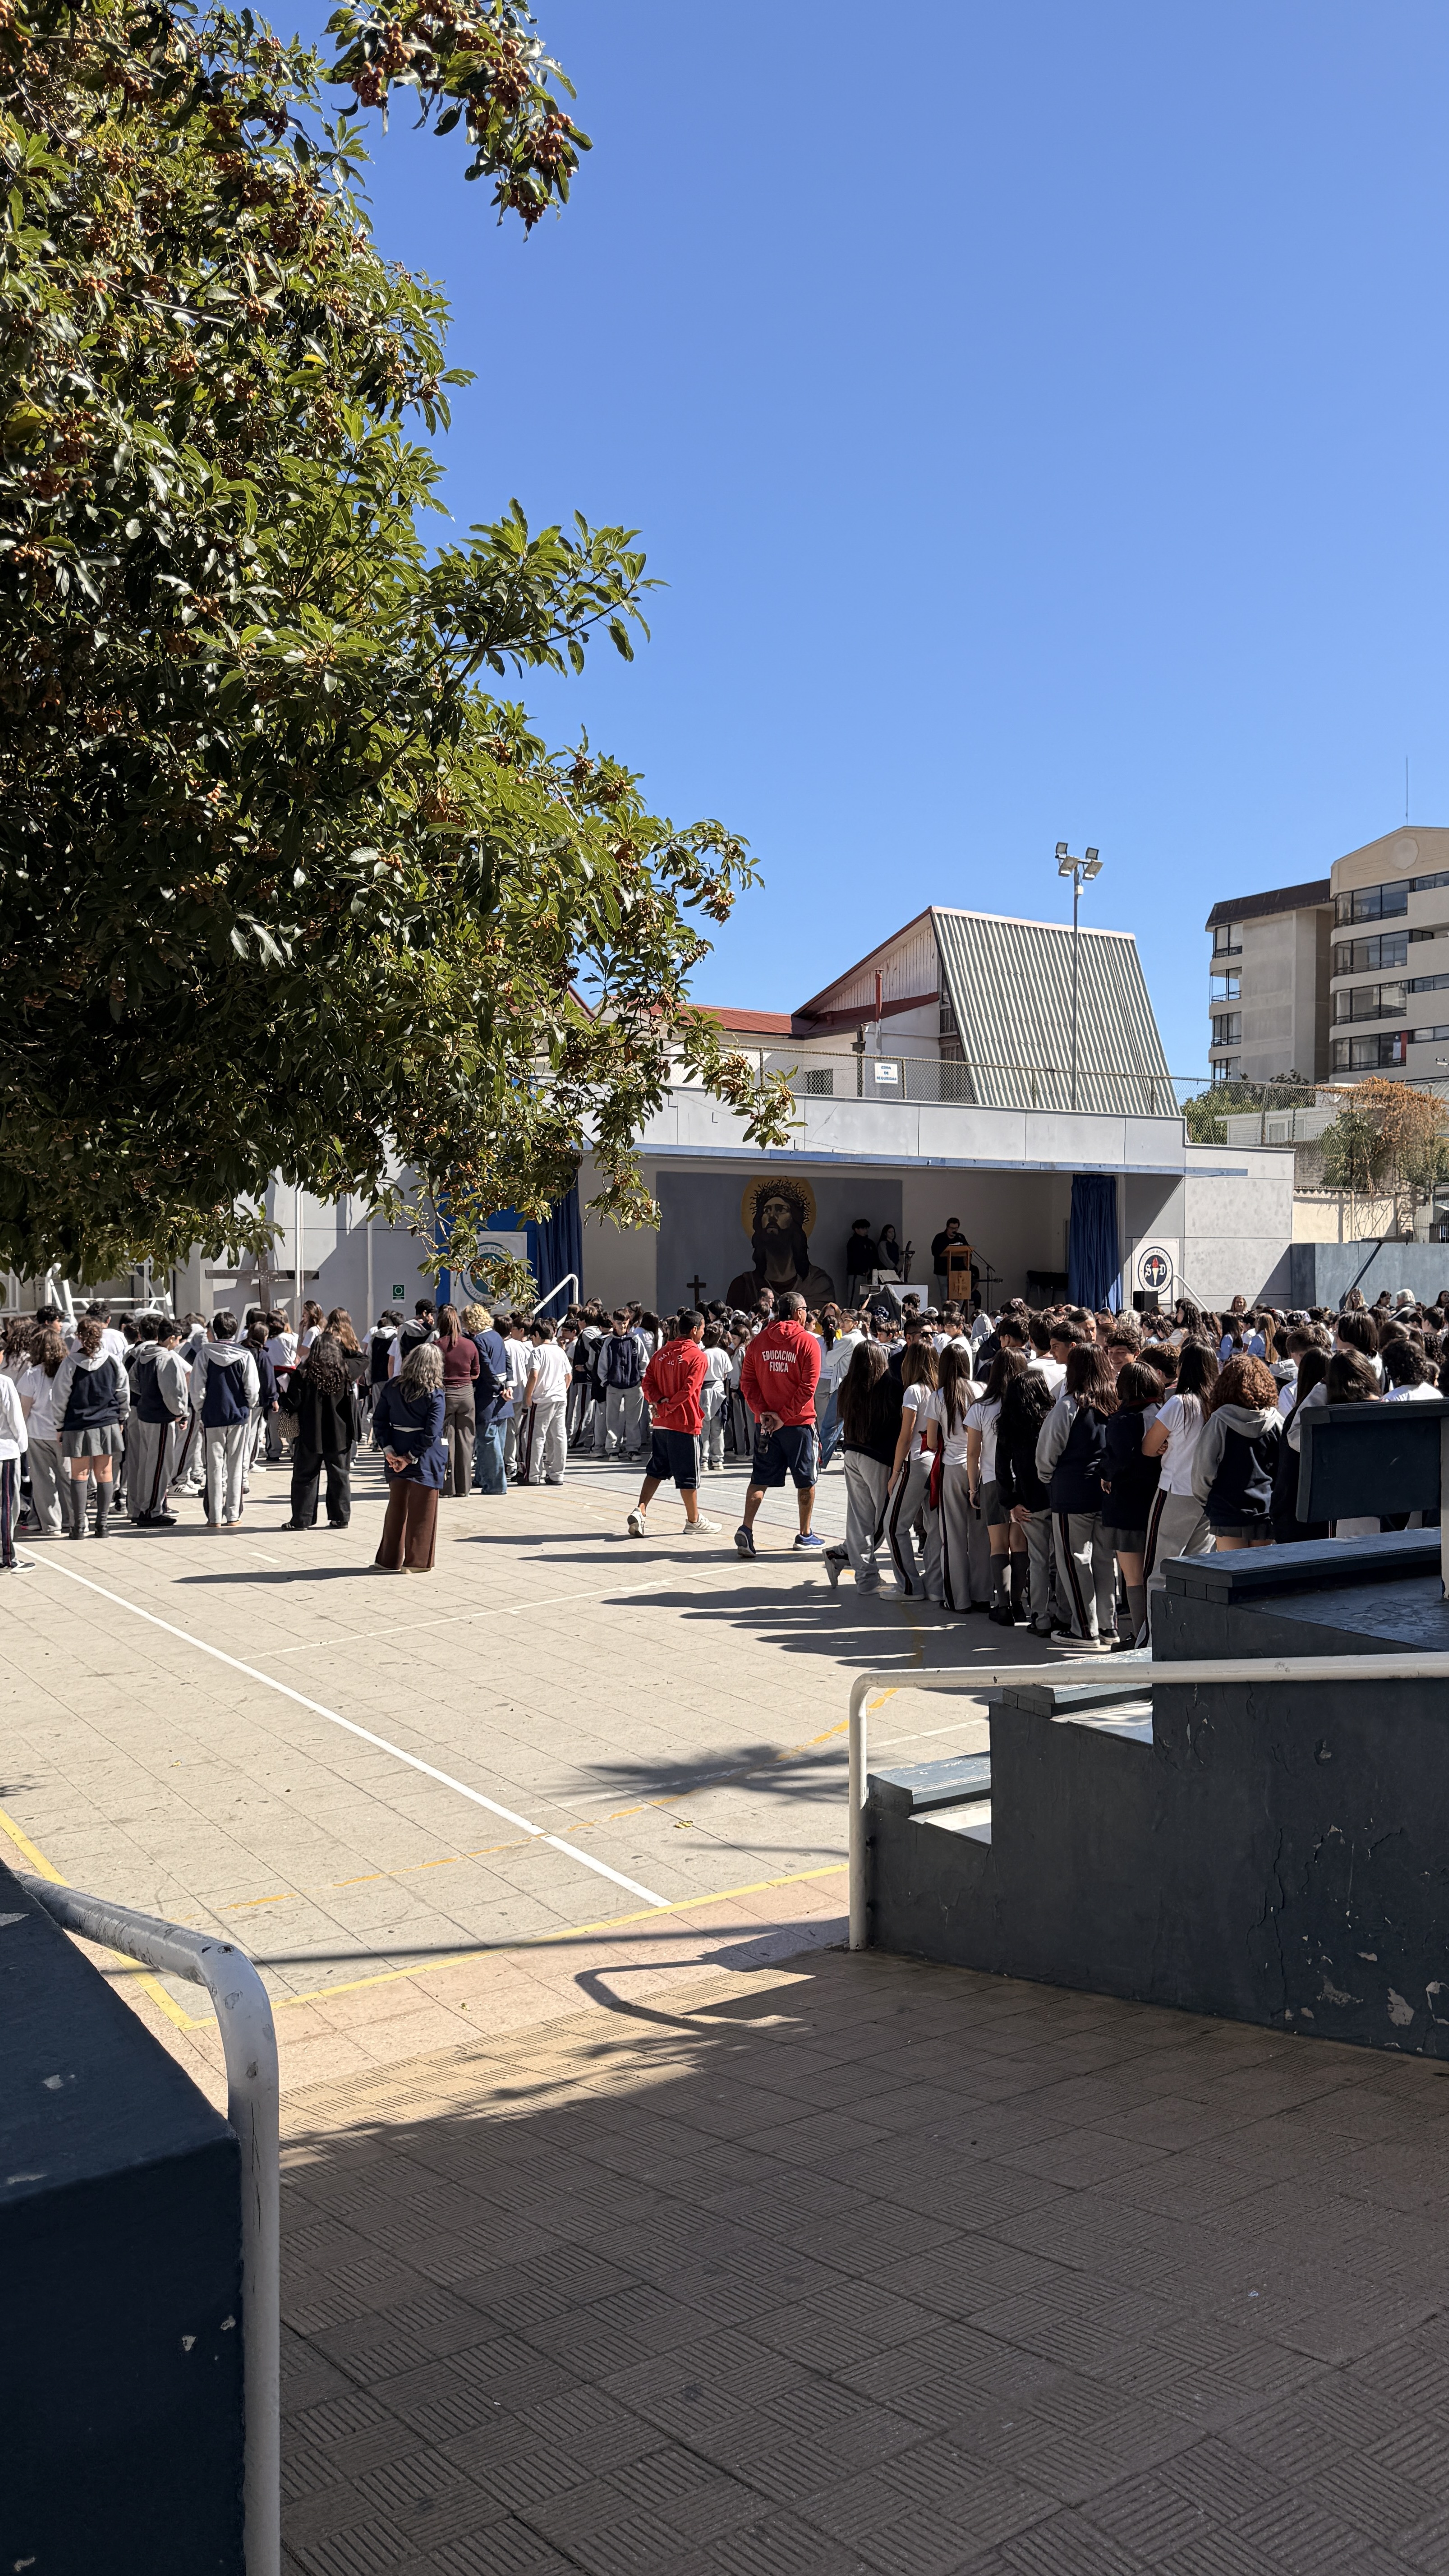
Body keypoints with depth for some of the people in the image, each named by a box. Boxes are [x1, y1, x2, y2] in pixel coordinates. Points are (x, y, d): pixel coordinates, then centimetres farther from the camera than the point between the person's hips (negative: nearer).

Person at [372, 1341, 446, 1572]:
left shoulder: (392, 1387, 0)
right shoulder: (434, 1394, -12)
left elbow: (379, 1419, -1)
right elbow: (432, 1432, -18)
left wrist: (388, 1449, -4)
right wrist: (412, 1457, -12)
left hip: (397, 1453, 4)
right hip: (426, 1458, -4)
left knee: (396, 1507, 17)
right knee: (423, 1511, 7)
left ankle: (389, 1559, 24)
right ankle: (418, 1562, 12)